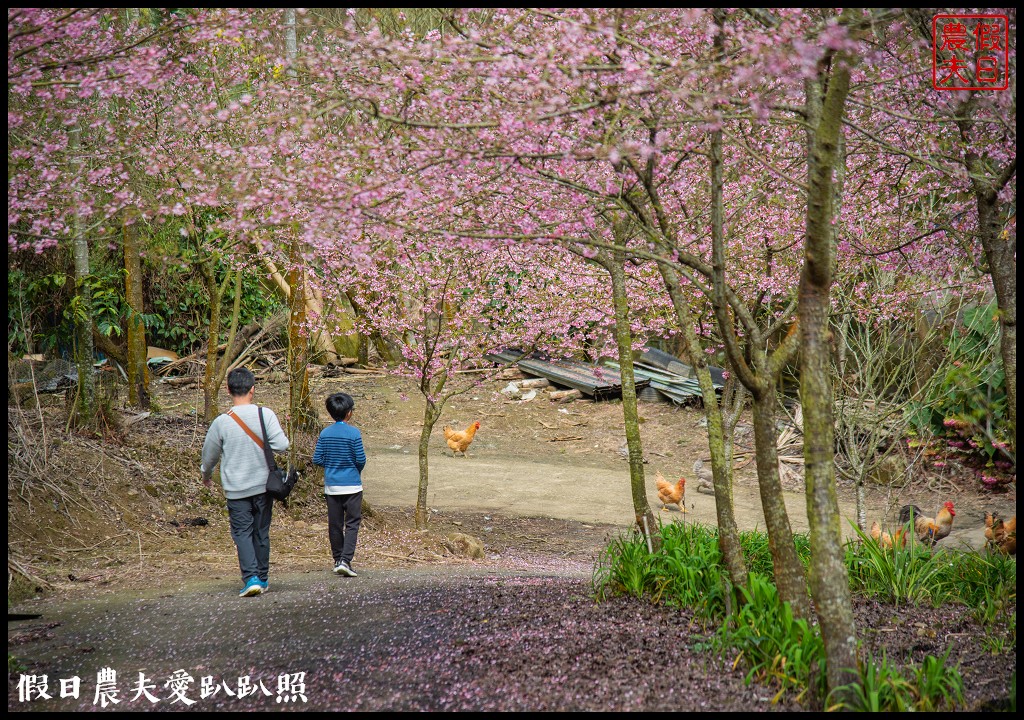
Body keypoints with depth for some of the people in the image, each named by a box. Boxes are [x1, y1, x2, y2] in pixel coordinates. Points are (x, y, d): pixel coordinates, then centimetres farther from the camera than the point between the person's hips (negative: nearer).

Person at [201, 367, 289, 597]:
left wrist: (206, 475, 25)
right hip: (263, 484, 2)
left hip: (236, 489, -1)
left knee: (242, 533, 3)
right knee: (261, 532, 13)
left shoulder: (221, 422, -8)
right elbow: (281, 445, -15)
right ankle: (262, 578, 21)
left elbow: (209, 455, 5)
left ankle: (251, 578, -12)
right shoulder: (265, 414, -9)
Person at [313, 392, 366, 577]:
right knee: (352, 523, -1)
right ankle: (345, 560, -14)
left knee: (335, 524, 11)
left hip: (331, 486, 4)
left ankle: (338, 560, 17)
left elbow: (317, 459, 0)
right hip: (351, 485, -4)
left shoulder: (325, 434, 1)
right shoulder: (353, 433, -11)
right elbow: (361, 459, -11)